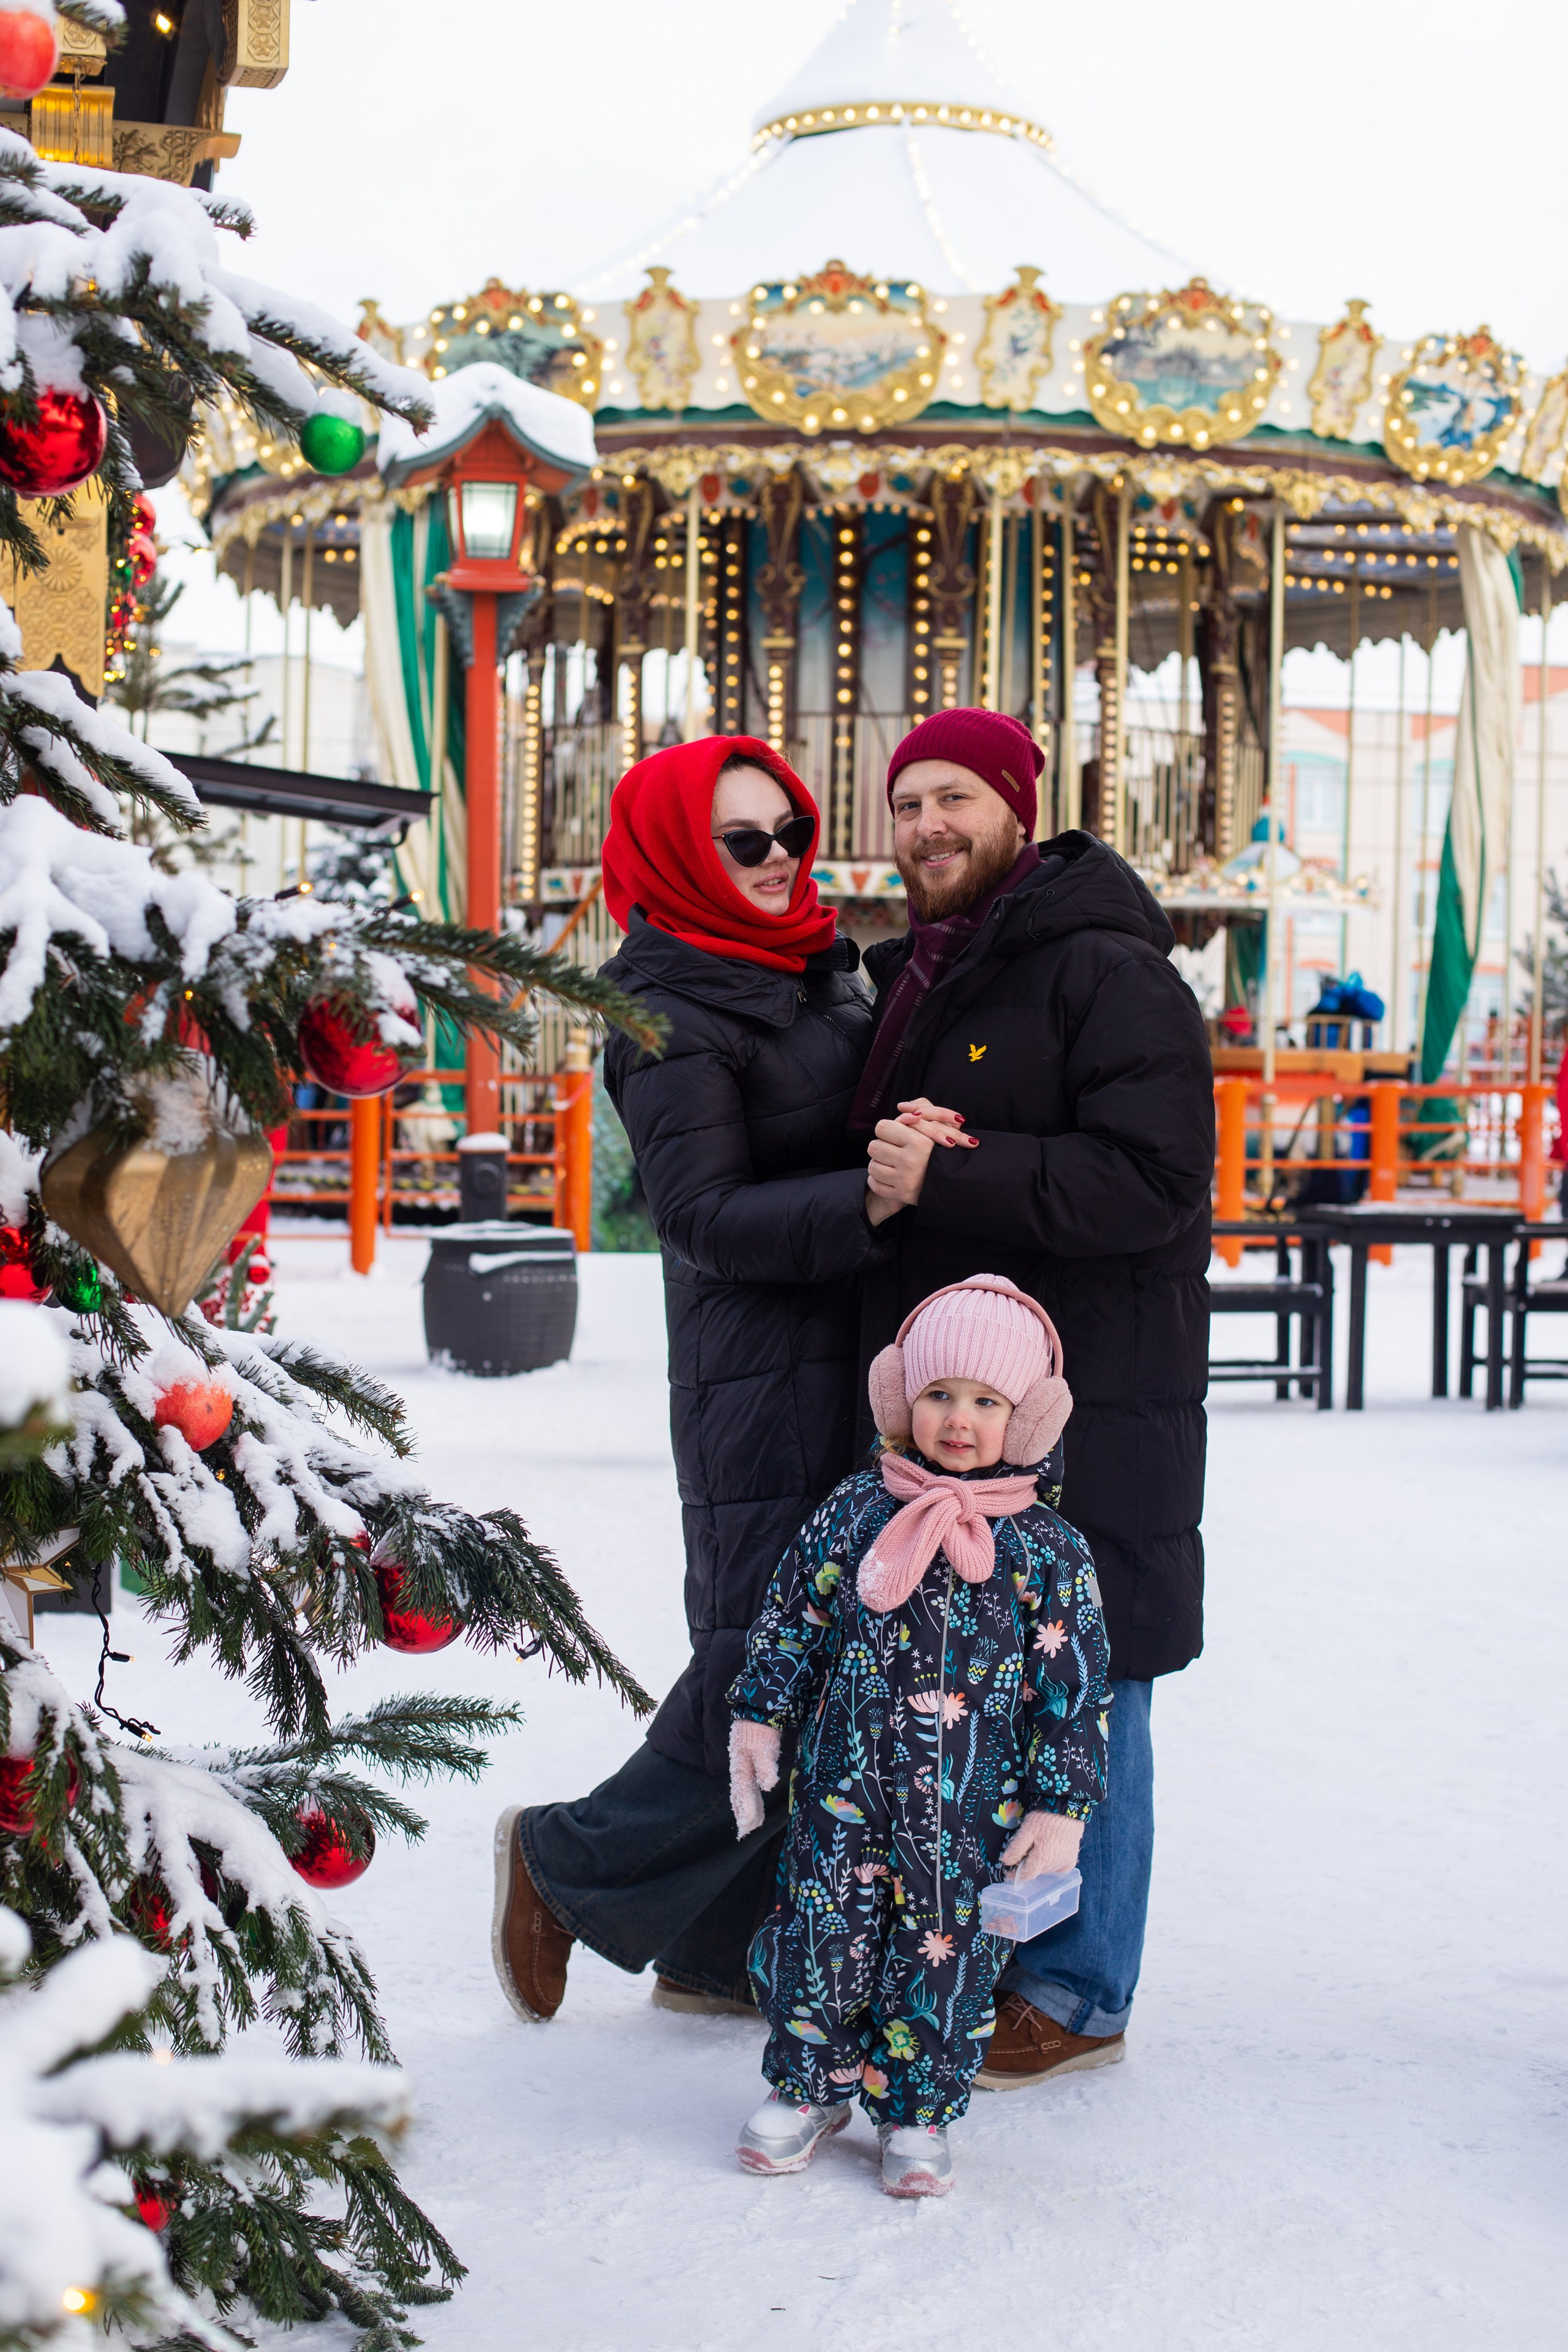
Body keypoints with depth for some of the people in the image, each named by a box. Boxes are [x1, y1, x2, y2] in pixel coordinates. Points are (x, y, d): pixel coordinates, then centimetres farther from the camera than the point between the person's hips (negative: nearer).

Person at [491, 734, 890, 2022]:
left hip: (861, 1367, 8)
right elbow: (712, 1218, -19)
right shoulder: (671, 1019, -10)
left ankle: (719, 1945, 23)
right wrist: (868, 1199, -30)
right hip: (760, 1388, -8)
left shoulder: (824, 972, 15)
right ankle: (569, 1865, 14)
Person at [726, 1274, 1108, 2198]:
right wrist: (760, 1715, 6)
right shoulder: (856, 1513, 0)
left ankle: (917, 2115, 24)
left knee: (944, 1952, 6)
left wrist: (1062, 1805, -4)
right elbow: (793, 1618, 9)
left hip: (974, 1810, -1)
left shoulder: (1048, 1551, -4)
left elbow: (1075, 1690, -1)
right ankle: (809, 2088, 25)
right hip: (847, 1786, 1)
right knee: (821, 1936, 4)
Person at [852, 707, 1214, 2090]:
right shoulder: (914, 981, 17)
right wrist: (896, 1153, -2)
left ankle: (1076, 1993, 11)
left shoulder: (1109, 974, -10)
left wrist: (952, 1176, -24)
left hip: (1086, 1401, -8)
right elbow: (877, 1179, 23)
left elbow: (1148, 1182, -20)